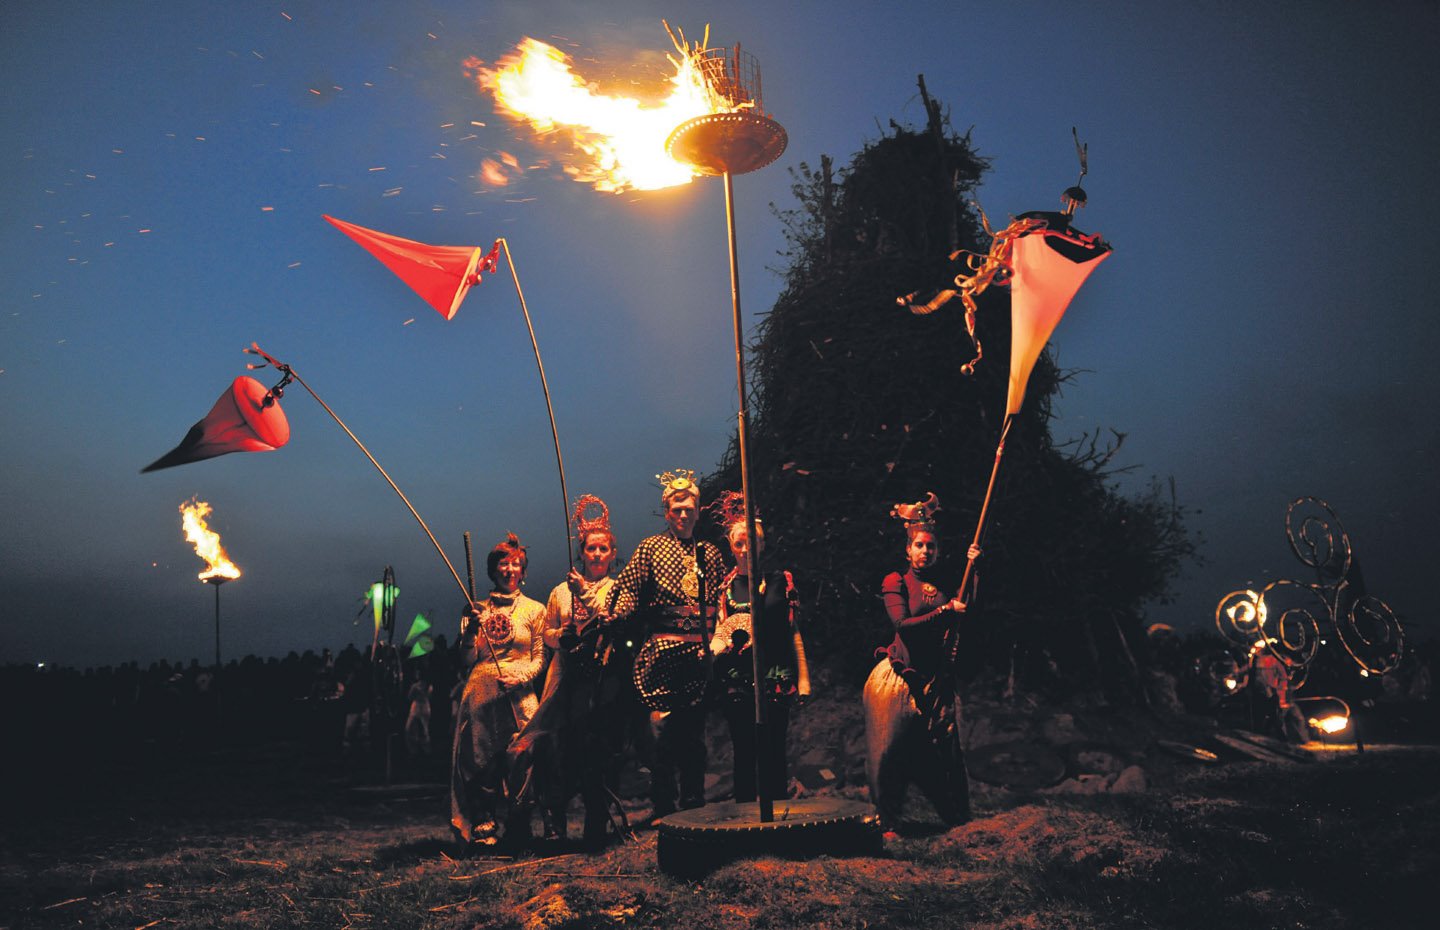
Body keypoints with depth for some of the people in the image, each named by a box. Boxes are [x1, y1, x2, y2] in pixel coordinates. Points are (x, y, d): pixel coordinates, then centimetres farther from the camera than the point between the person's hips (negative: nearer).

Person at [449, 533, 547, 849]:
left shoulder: (534, 609, 10)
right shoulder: (478, 609, 13)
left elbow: (539, 657, 8)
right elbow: (467, 660, 10)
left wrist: (520, 676, -11)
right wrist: (471, 630, -7)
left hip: (519, 695, -1)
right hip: (481, 692, 1)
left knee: (518, 761, -6)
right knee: (479, 763, -3)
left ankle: (517, 832, 5)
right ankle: (482, 830, 4)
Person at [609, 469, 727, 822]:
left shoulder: (710, 553, 13)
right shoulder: (650, 547, 4)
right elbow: (626, 591, -1)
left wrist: (717, 638, 6)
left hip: (700, 650, 3)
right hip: (663, 648, -3)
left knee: (695, 727, 8)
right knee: (663, 726, -5)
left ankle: (694, 801, 16)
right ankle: (662, 805, 3)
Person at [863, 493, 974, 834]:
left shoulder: (945, 582, 12)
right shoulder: (895, 582, 0)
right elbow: (903, 624, -14)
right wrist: (946, 611, -16)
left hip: (937, 680, 3)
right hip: (900, 677, -3)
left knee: (943, 751, 2)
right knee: (890, 752, -1)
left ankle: (959, 820, 15)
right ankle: (888, 822, 12)